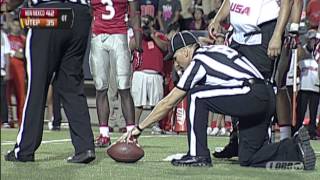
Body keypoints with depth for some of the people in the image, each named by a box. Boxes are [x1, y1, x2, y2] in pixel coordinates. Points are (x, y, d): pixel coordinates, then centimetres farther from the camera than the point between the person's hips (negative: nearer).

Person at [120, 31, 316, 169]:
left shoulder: (198, 62, 1)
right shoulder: (215, 49, 24)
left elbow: (168, 103, 4)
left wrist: (139, 128, 10)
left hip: (250, 95, -9)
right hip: (269, 99, 9)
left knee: (197, 95, 1)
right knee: (248, 158, 14)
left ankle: (198, 155, 0)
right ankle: (295, 148, -3)